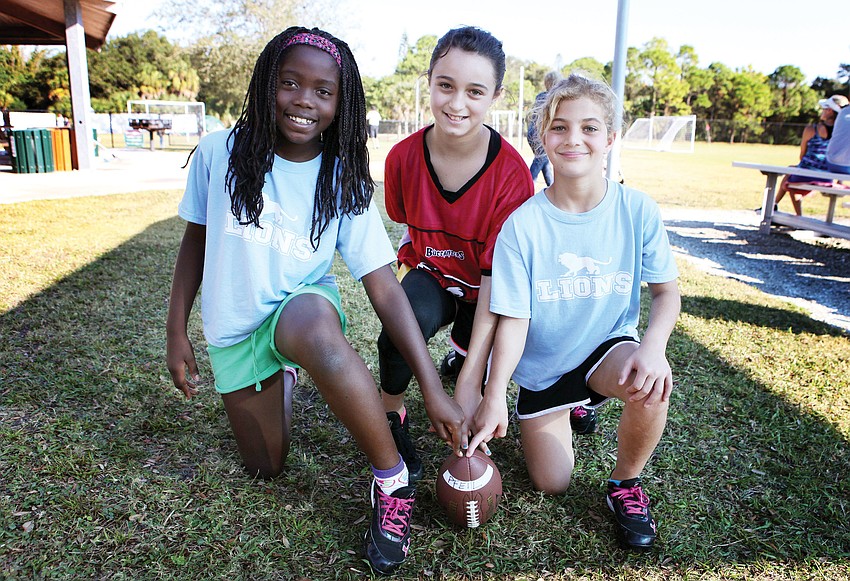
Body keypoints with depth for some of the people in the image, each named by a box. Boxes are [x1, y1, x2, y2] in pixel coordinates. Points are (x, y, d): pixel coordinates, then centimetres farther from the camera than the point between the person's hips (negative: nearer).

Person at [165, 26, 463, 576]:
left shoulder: (344, 182, -15)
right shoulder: (220, 154, -13)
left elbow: (385, 288, -20)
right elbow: (194, 242, 1)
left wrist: (434, 388, -25)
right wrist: (177, 333, 1)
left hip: (301, 304, -2)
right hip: (235, 331, 3)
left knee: (315, 329, -42)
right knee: (266, 467, 13)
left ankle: (394, 482, -23)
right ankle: (279, 379, 44)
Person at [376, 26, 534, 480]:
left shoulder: (511, 172, -25)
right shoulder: (404, 157, -14)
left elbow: (497, 275, -26)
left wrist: (471, 379, -31)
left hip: (483, 291, 0)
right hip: (431, 275, 1)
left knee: (470, 374, -22)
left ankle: (459, 354, 17)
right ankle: (391, 415, -5)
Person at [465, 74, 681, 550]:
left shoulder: (637, 210, -14)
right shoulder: (522, 223, -19)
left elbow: (667, 289, -8)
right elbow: (514, 318, -17)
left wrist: (654, 344, -29)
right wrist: (495, 396, -28)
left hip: (607, 347, 0)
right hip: (542, 364, 0)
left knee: (651, 382, -35)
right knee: (552, 485, 4)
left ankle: (626, 483, -2)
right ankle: (564, 408, 37)